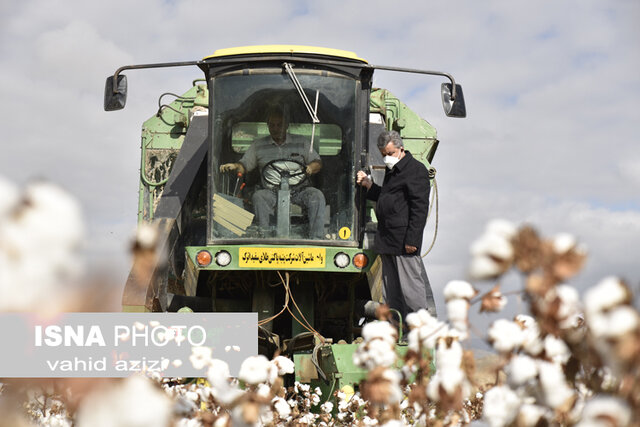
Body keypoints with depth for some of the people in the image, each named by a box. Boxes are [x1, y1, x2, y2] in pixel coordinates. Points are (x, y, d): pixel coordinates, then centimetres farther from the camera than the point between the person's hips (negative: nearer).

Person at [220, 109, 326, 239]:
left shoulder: (301, 142, 12)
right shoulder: (258, 145, 12)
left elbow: (317, 163, 12)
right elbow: (245, 165, 10)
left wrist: (311, 168, -12)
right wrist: (234, 166, -13)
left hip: (299, 190, 0)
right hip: (271, 191, 0)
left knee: (317, 196, -28)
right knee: (259, 197, -32)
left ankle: (316, 239, -30)